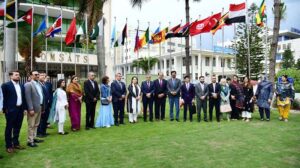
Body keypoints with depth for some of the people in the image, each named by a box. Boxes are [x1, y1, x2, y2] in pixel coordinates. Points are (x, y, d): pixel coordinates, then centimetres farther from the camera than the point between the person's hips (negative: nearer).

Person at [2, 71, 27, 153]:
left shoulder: (22, 86, 12)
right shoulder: (6, 85, -6)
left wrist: (24, 108, 7)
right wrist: (5, 109, -12)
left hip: (20, 109, 6)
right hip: (11, 110, -6)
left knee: (17, 128, 13)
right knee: (9, 128, 5)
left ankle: (16, 143, 25)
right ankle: (9, 146, 14)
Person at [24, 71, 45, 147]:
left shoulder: (39, 84, 14)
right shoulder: (28, 84, -11)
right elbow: (28, 98, -17)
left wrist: (43, 107, 12)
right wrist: (31, 109, -21)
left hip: (40, 107, 8)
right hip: (33, 108, -8)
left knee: (36, 124, 17)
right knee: (31, 125, 0)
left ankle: (34, 138, 28)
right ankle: (30, 141, 8)